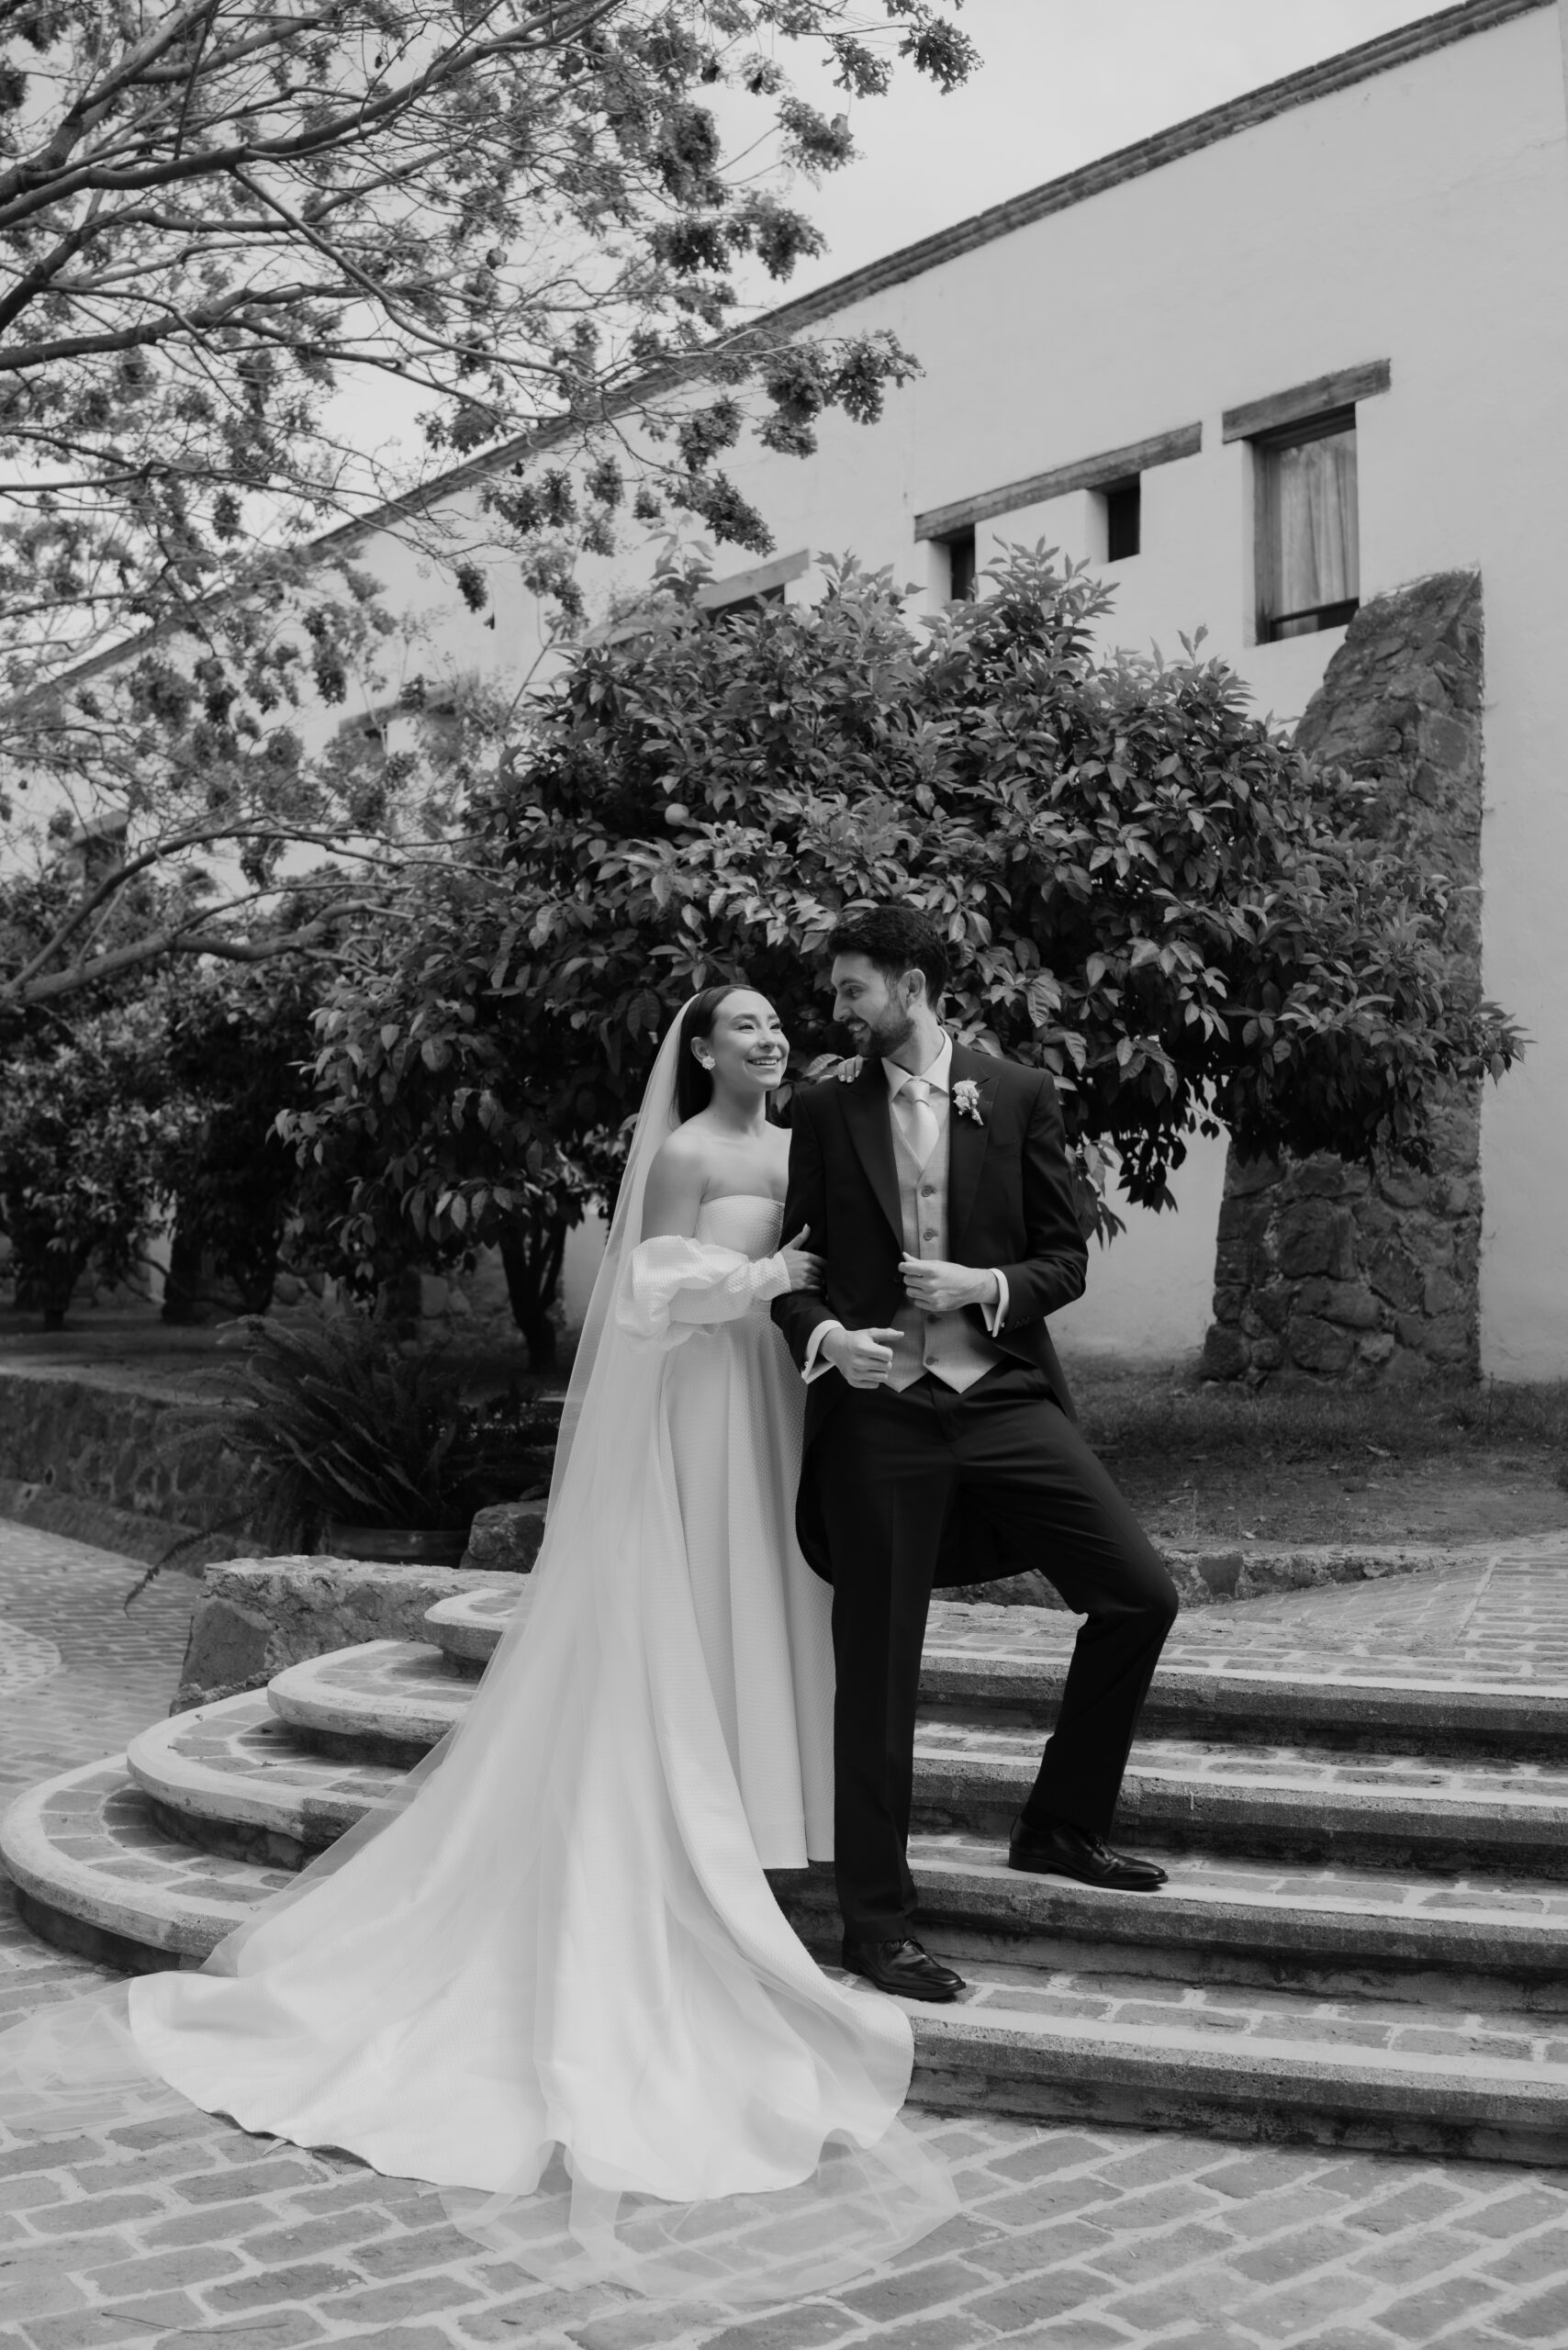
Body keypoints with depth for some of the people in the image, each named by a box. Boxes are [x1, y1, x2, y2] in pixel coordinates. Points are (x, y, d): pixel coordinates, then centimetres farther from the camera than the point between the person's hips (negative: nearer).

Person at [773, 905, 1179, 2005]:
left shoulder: (1022, 1096, 5)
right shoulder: (825, 1110, 7)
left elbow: (1067, 1258, 6)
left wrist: (987, 1286, -12)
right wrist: (825, 1335, -11)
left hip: (1005, 1395, 1)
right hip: (877, 1409, -1)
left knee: (1141, 1593, -5)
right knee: (878, 1668, 2)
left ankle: (1059, 1825, 17)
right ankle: (878, 1919, 15)